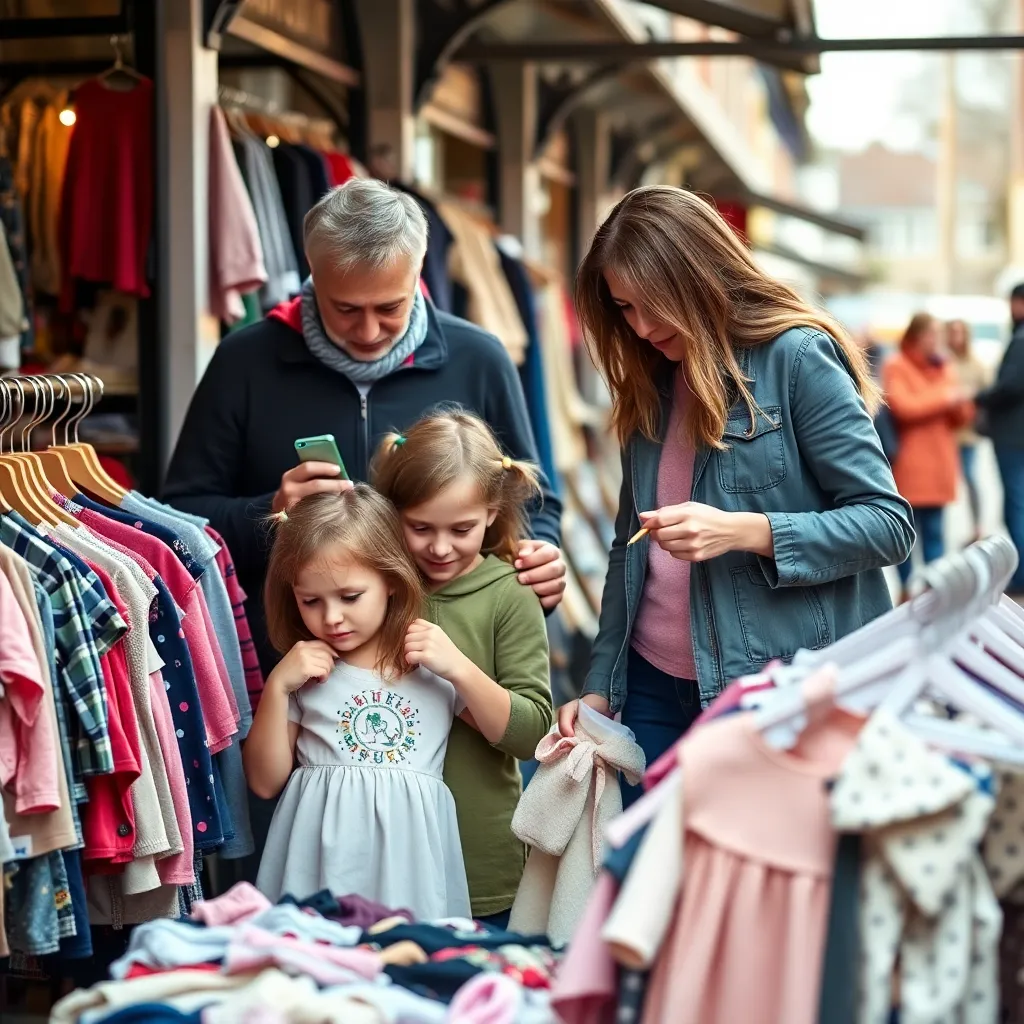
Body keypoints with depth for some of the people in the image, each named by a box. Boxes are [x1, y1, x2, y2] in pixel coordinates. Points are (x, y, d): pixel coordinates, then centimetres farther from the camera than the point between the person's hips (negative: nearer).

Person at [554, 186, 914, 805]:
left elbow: (890, 524, -12)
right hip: (655, 689, 6)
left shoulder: (796, 358, -9)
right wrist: (601, 687, 12)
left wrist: (744, 531, -24)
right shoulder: (650, 387, 11)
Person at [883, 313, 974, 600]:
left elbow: (961, 418, 15)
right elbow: (903, 407, -18)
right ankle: (908, 590, 8)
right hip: (908, 466, -5)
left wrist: (960, 404, -8)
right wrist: (944, 397, -13)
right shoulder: (896, 368, -3)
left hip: (938, 465, 5)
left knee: (933, 532, 6)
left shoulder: (944, 367, 15)